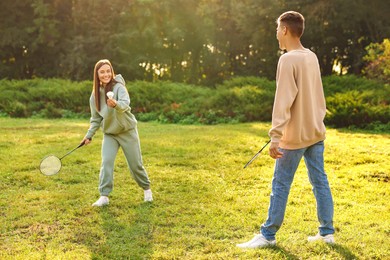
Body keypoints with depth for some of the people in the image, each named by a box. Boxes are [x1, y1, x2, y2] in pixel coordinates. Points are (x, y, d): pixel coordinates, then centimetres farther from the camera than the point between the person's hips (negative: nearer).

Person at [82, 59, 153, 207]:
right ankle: (104, 196, -8)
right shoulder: (95, 94, 0)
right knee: (106, 162, -14)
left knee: (135, 164, 4)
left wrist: (116, 104, -56)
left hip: (127, 131, -3)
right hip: (109, 133, 4)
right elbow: (96, 118, 11)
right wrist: (89, 135, 5)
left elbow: (125, 104, -36)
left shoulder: (118, 87, -16)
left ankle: (146, 189, 28)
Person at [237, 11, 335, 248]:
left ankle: (268, 235, 11)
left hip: (295, 136, -7)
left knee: (281, 185, 2)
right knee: (320, 181, 11)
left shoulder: (288, 60, -16)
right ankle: (327, 232, 18)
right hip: (316, 132, 7)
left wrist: (275, 137, -21)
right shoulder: (312, 57, 8)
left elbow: (283, 101, -21)